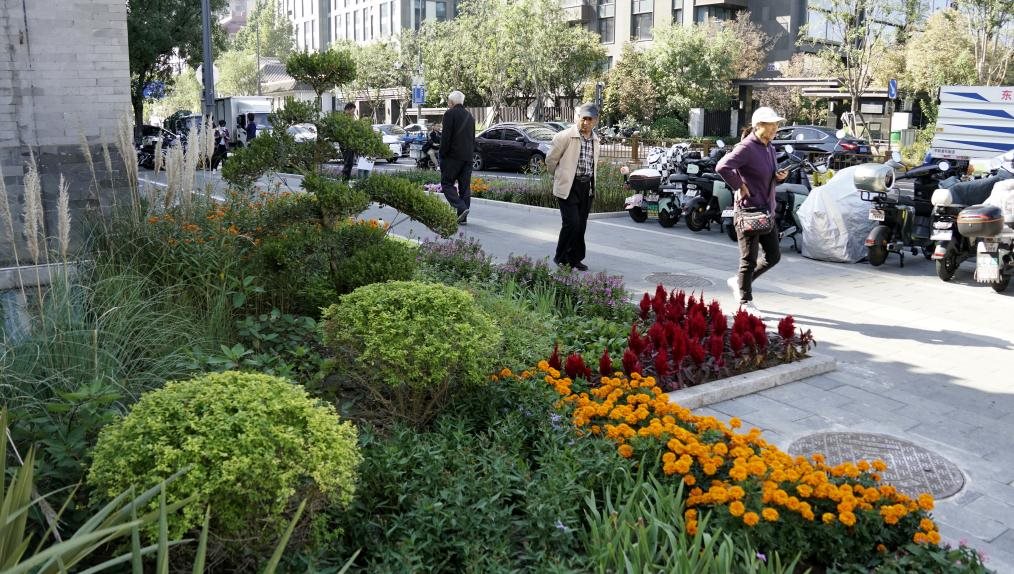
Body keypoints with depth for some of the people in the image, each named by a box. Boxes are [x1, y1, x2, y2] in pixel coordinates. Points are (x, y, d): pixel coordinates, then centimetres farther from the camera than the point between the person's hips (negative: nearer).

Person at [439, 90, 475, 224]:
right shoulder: (469, 116, 17)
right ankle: (463, 217, 7)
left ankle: (461, 208, -20)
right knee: (465, 187, 7)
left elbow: (446, 137, -12)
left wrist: (442, 156, -8)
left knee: (447, 184, -2)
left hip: (453, 156, -7)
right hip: (468, 157, 7)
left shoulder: (450, 114, -6)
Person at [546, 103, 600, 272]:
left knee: (581, 225, 9)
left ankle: (575, 259, 19)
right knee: (572, 223, -11)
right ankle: (561, 258, 5)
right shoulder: (565, 136, -11)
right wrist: (560, 177, 11)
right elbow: (550, 160, -2)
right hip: (568, 187, -6)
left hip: (587, 187, 6)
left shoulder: (595, 140, 10)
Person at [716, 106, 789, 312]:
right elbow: (722, 167, -29)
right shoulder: (746, 148, -15)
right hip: (749, 210, -9)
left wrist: (779, 176, 4)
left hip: (767, 210, 9)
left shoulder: (769, 148, 14)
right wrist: (739, 186, -21)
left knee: (774, 256, 12)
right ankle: (745, 301, 13)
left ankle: (739, 281, 29)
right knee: (749, 259, 0)